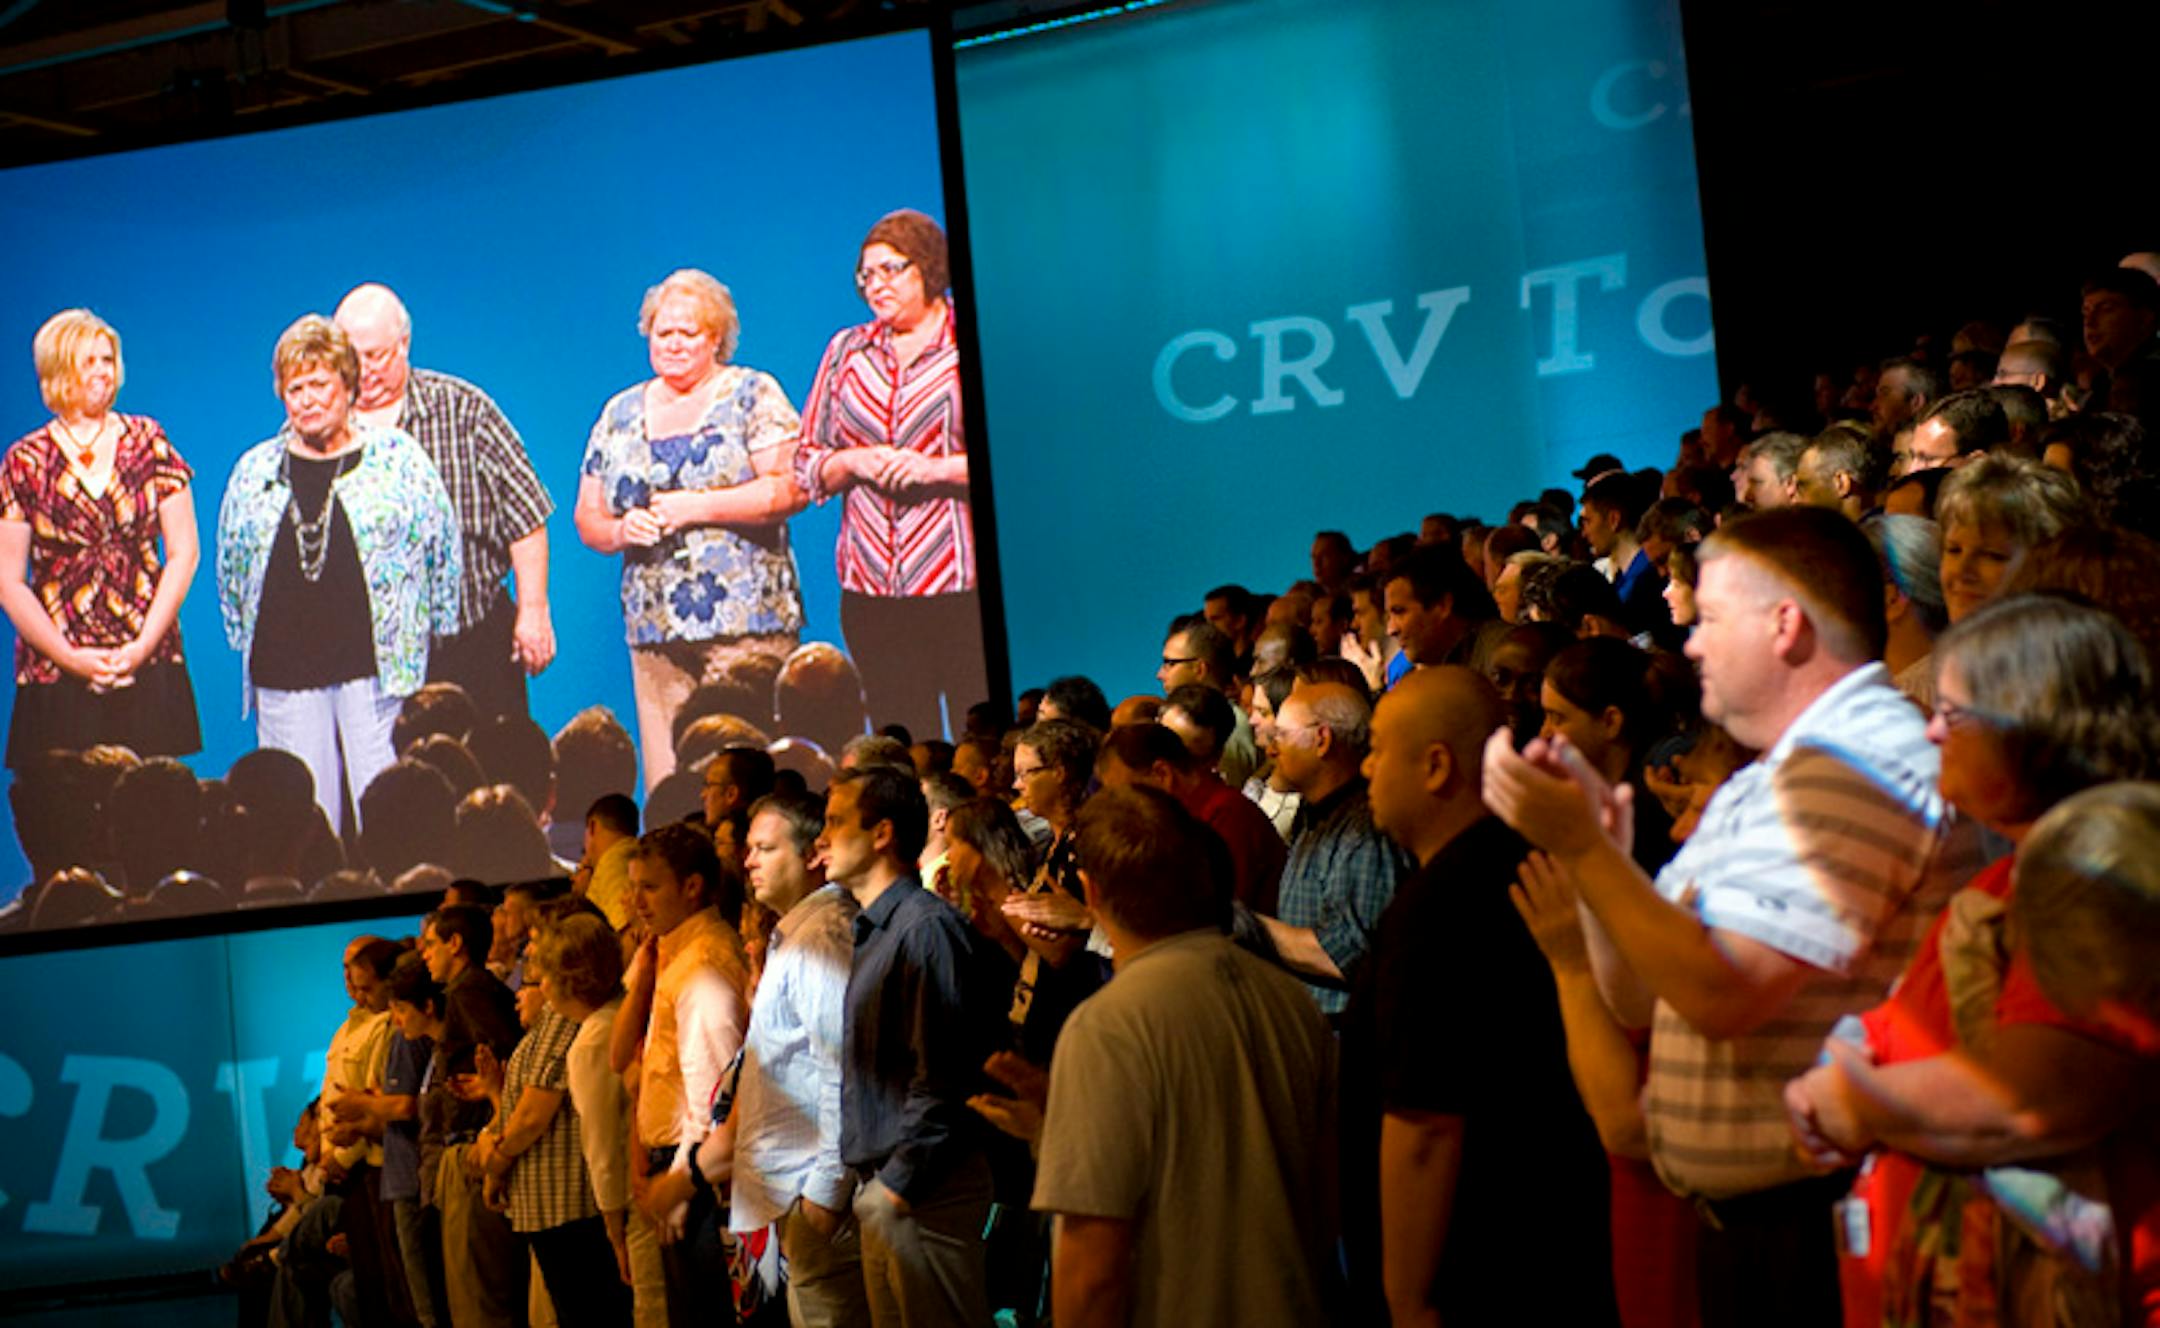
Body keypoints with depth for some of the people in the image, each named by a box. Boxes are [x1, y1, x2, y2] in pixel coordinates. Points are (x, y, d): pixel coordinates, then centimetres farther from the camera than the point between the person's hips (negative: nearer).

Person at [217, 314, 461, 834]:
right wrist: (250, 643, 19)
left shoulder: (399, 458, 4)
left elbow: (442, 552, 8)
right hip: (284, 674, 3)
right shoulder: (254, 471, 12)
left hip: (379, 670, -3)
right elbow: (231, 564, 22)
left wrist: (425, 638, 8)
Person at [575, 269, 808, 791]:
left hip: (745, 622, -4)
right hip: (654, 628, 4)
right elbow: (587, 519, 19)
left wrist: (697, 507, -11)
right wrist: (621, 530, -3)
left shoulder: (752, 395, 4)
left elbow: (790, 488, -8)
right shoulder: (620, 413, 17)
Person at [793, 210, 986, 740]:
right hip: (872, 594, 4)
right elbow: (807, 465, 18)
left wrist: (937, 468, -13)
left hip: (963, 588, -4)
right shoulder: (847, 350, 15)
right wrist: (854, 462, -3)